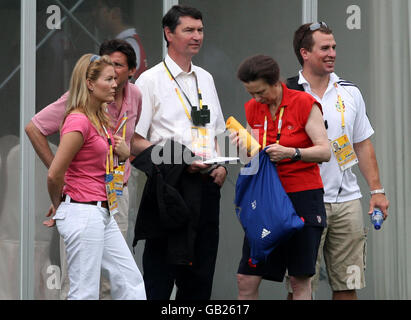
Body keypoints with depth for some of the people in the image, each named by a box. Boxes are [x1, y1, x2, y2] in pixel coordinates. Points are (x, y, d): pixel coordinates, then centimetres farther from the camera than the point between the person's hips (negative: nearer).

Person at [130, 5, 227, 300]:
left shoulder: (205, 79, 16)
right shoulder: (150, 80, -3)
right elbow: (134, 142, -8)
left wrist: (221, 166, 3)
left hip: (207, 185, 6)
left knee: (200, 275, 8)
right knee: (160, 277, -4)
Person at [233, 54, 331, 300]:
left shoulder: (305, 104, -6)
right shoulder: (253, 108, 9)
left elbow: (324, 151, -11)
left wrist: (291, 152, -26)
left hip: (303, 197, -5)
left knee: (300, 279, -2)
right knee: (246, 279, -2)